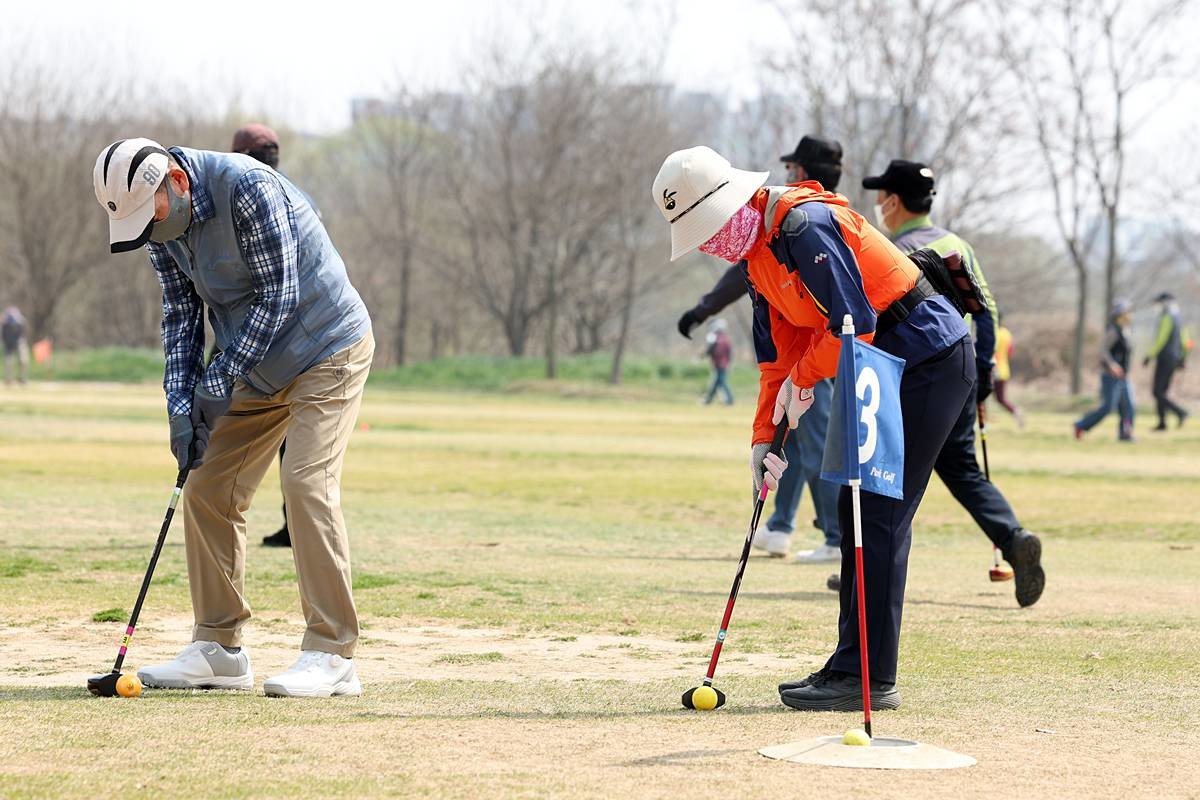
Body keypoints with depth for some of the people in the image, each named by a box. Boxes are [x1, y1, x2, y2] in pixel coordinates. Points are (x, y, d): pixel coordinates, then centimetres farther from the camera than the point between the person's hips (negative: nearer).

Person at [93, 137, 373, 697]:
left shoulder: (249, 189, -26)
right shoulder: (161, 220, -3)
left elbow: (279, 295, -23)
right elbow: (181, 311, 4)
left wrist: (222, 378, -20)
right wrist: (181, 403, -6)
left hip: (328, 350, -8)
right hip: (260, 369, 8)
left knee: (307, 486, -19)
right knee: (208, 491, 3)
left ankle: (332, 656, -16)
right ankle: (219, 650, 9)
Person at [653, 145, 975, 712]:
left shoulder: (805, 226, -21)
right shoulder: (755, 252, 10)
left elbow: (854, 323, -25)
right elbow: (778, 355, 15)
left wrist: (801, 380, -10)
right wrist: (765, 436, 9)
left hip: (929, 361, -10)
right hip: (887, 372, 10)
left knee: (878, 515, -12)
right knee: (855, 510, 11)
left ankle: (869, 679, -11)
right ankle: (854, 667, 16)